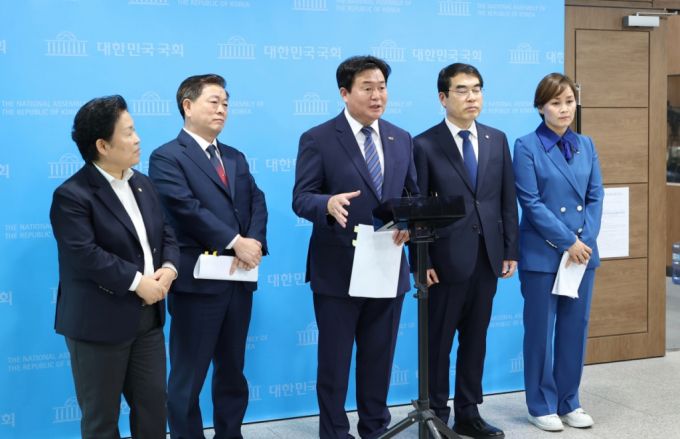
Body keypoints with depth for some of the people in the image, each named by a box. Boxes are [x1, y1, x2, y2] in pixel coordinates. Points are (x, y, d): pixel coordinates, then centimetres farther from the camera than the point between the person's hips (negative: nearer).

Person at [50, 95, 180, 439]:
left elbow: (166, 233, 10)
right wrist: (138, 282, -23)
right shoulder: (72, 195, -15)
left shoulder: (142, 184, 10)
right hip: (99, 323, -7)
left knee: (154, 405, 15)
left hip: (148, 317, 7)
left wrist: (169, 267, -10)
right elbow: (85, 256, -25)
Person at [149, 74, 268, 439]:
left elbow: (257, 202, 6)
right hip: (197, 281, -7)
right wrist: (235, 242, -18)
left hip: (238, 280, 7)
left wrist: (254, 241, -12)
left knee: (233, 372, 16)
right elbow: (187, 209, -17)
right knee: (188, 378, 3)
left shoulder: (235, 158, 16)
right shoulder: (167, 157, -6)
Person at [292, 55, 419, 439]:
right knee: (334, 360, 7)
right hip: (338, 270, -4)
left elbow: (413, 196, 11)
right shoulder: (318, 139, -6)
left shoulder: (402, 140, 9)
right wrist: (329, 203, -32)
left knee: (380, 358, 14)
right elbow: (301, 199, -10)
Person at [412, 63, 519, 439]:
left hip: (488, 258, 5)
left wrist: (510, 250, 5)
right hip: (447, 259, -4)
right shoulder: (425, 145, -6)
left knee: (475, 340, 12)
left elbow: (508, 199, 10)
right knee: (439, 342, 5)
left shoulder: (497, 140, 8)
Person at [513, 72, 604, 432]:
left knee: (575, 330, 10)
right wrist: (568, 242, -15)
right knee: (540, 331, 3)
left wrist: (585, 241, -8)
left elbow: (596, 197, 6)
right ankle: (542, 406, 16)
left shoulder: (586, 145, 9)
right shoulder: (527, 146, -7)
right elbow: (531, 203, -12)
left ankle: (569, 403, 22)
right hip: (542, 254, -5)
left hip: (583, 252, 5)